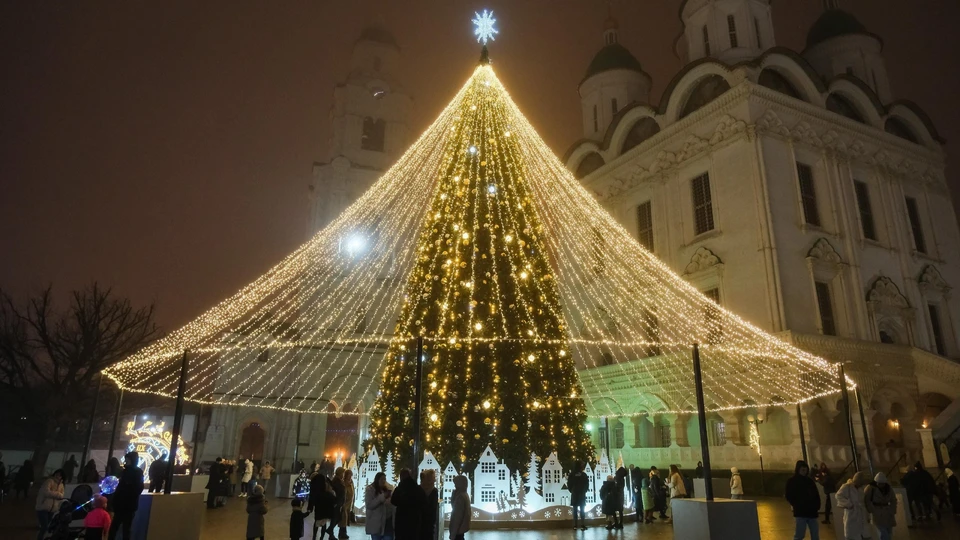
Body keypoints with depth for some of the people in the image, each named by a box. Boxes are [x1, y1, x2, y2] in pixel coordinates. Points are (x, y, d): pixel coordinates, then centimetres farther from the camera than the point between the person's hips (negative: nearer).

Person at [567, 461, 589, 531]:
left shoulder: (571, 475, -6)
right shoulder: (584, 475, -7)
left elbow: (569, 485, -3)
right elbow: (587, 485, -2)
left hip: (574, 495, 1)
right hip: (582, 495, -1)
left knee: (575, 510, 5)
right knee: (582, 510, 3)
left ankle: (575, 525, 4)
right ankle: (582, 525, -2)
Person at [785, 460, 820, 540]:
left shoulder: (810, 481, 12)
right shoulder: (792, 481, 0)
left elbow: (816, 494, 15)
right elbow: (789, 496, -2)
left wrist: (817, 506, 2)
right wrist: (797, 506, -8)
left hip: (812, 512, 5)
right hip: (800, 512, -5)